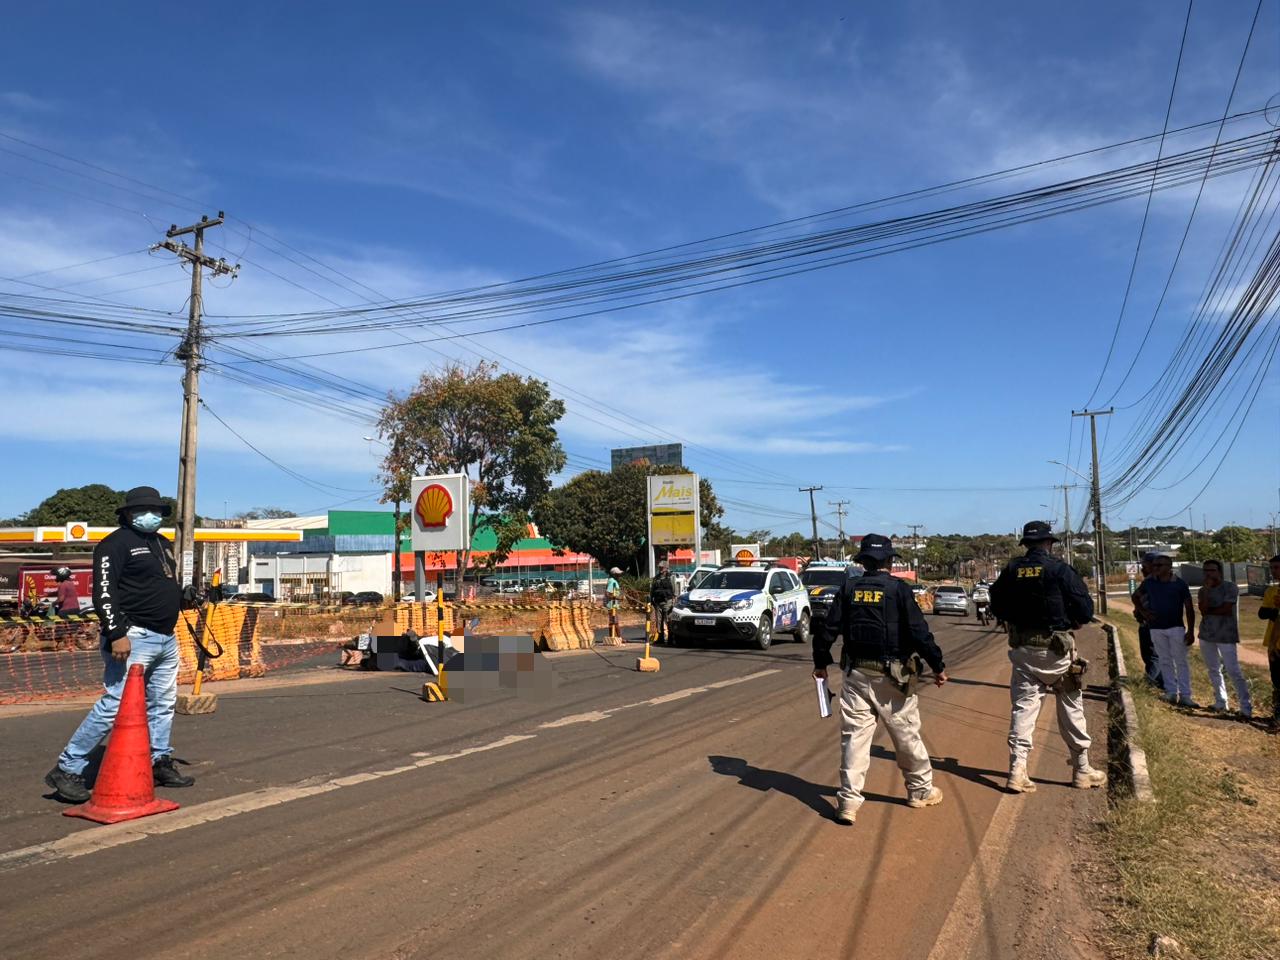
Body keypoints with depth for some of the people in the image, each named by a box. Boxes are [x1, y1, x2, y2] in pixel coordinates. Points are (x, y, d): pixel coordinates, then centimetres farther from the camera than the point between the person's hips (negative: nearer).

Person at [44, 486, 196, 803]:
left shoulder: (162, 544, 19)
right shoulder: (116, 543, -8)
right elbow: (104, 592, -17)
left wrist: (189, 594, 14)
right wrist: (116, 633, -23)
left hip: (166, 638, 9)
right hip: (133, 638, -9)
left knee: (163, 704, 14)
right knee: (113, 706, -11)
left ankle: (160, 764, 25)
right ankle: (67, 770, -1)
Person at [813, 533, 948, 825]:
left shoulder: (848, 587, 1)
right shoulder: (898, 589, -7)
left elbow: (828, 628, 0)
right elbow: (919, 632, -11)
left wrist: (821, 663, 12)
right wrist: (938, 666, -2)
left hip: (856, 674, 2)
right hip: (891, 677, -2)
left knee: (854, 737, 5)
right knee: (907, 735, 14)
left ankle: (848, 801, 2)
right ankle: (920, 790, 31)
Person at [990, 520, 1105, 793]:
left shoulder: (1010, 571, 0)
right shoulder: (1060, 570, -11)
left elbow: (997, 606, 9)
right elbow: (1085, 611, -10)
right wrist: (1067, 619, 9)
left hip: (1022, 649, 3)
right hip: (1056, 649, -3)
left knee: (1022, 707, 5)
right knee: (1071, 708, 12)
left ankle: (1017, 771, -2)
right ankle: (1081, 769, 22)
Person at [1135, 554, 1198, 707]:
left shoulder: (1179, 584, -4)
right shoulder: (1149, 583, 3)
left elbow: (1189, 609, -1)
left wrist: (1191, 631, -5)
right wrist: (1144, 613, -5)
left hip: (1176, 627, -3)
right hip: (1156, 628, 3)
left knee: (1181, 661, -2)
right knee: (1165, 661, 7)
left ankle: (1185, 695, 0)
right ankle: (1171, 692, 13)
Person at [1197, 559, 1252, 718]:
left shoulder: (1230, 588, -9)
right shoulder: (1203, 590, 6)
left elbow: (1226, 610, -19)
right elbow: (1203, 610, -9)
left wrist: (1208, 611, -6)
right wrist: (1207, 589, -13)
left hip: (1226, 635, -6)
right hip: (1207, 635, 6)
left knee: (1234, 672, -9)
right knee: (1214, 670, 14)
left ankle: (1246, 707, -4)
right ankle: (1221, 702, 25)